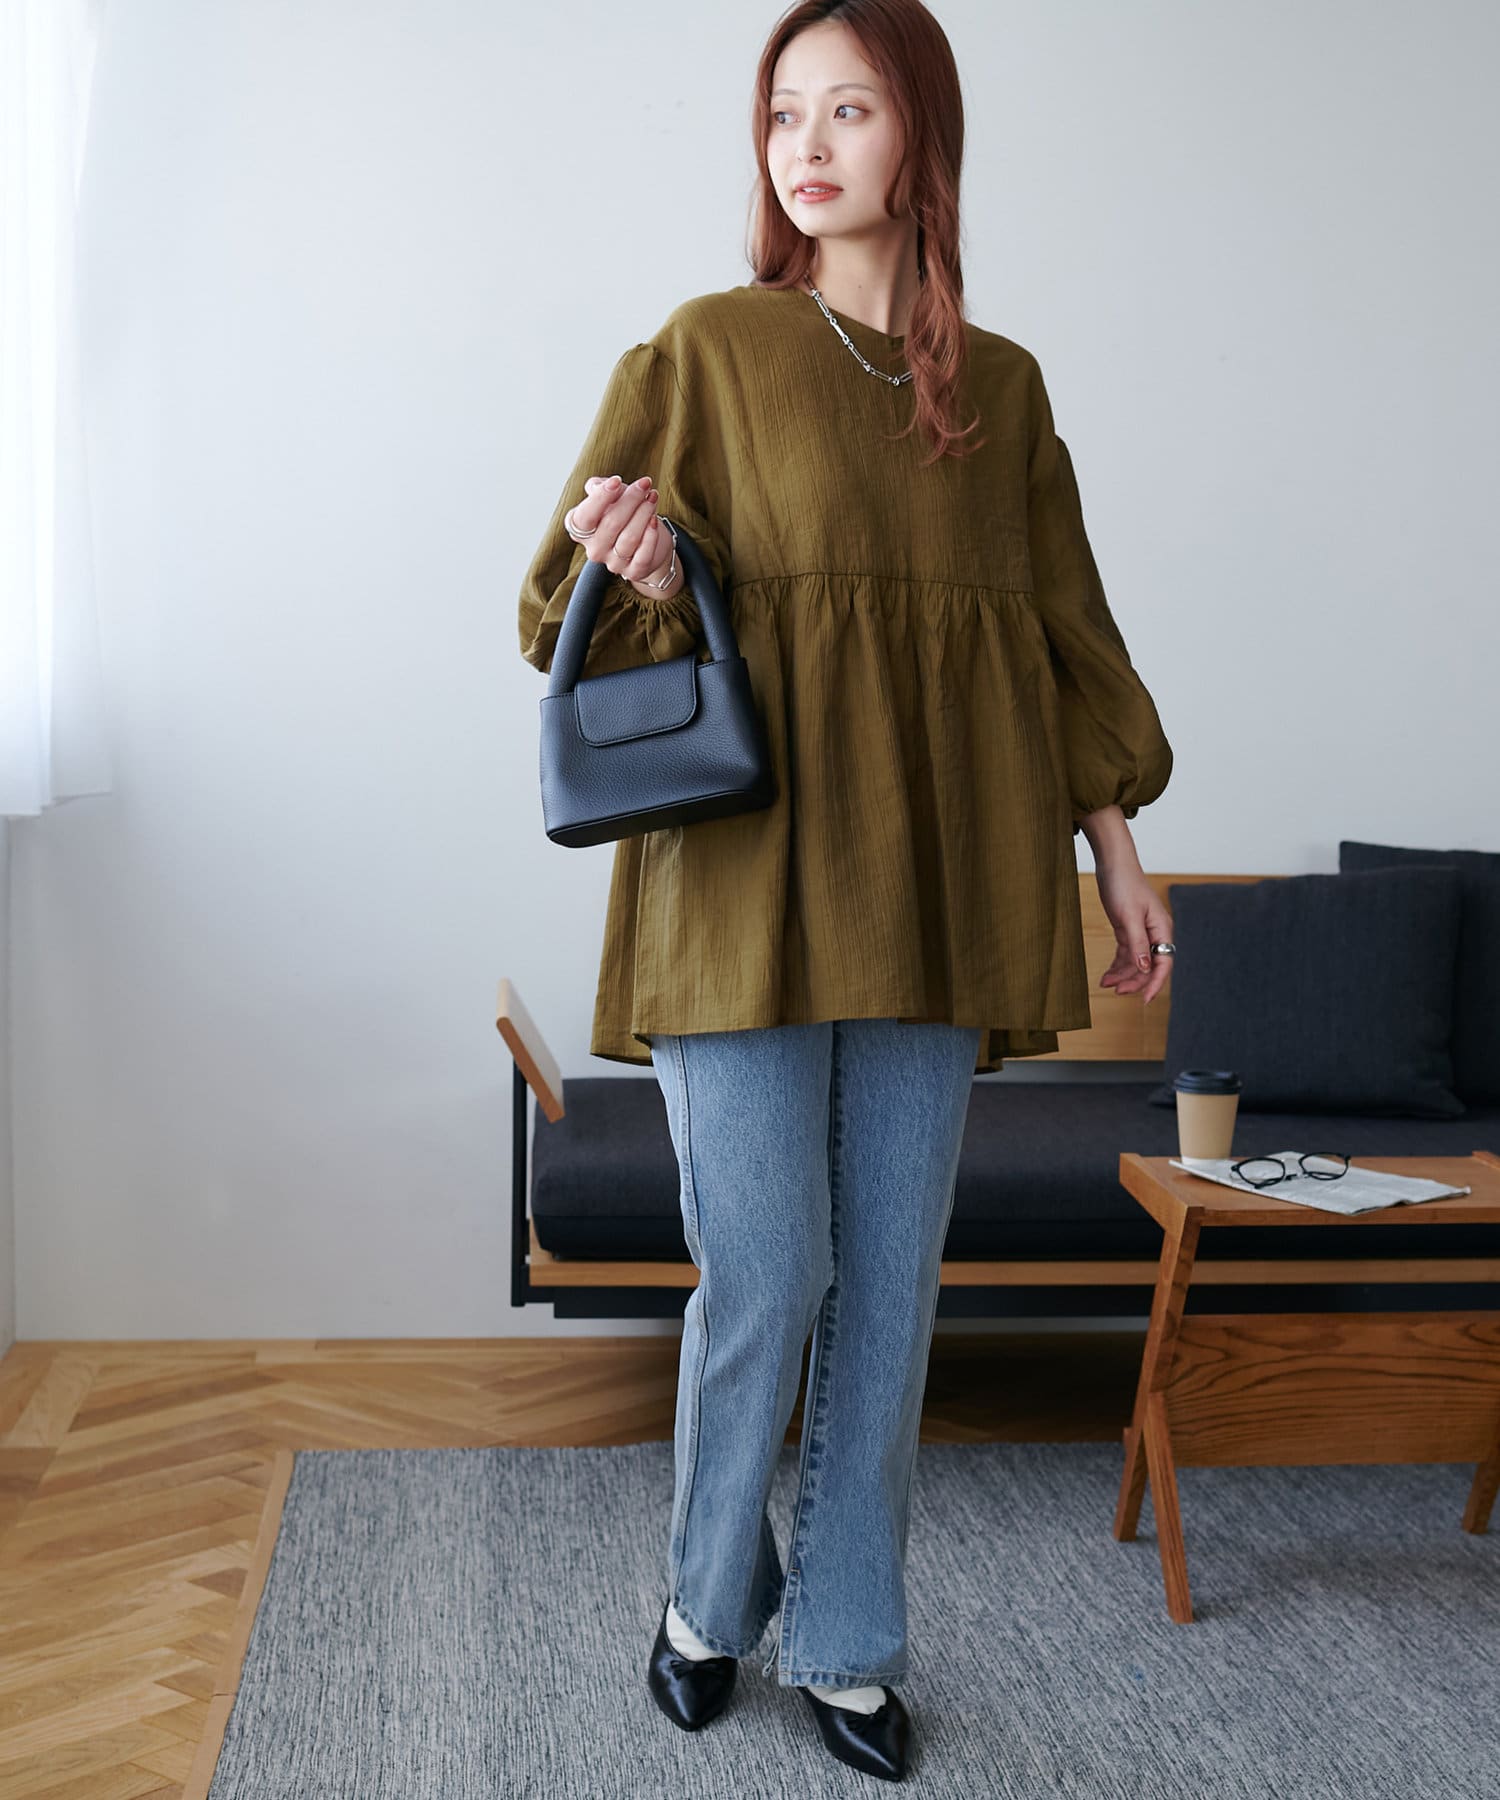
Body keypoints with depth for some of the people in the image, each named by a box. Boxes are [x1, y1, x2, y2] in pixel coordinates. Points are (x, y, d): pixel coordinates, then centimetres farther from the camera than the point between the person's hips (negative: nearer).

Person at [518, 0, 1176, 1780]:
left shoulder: (1001, 386, 11)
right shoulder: (706, 351, 1)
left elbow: (1064, 627, 16)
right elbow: (578, 613, 1)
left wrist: (1115, 846, 13)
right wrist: (644, 584, -22)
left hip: (933, 890, 3)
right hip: (747, 878, -3)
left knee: (890, 1285, 7)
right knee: (764, 1282, -2)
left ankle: (844, 1639, 25)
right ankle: (707, 1598, 25)